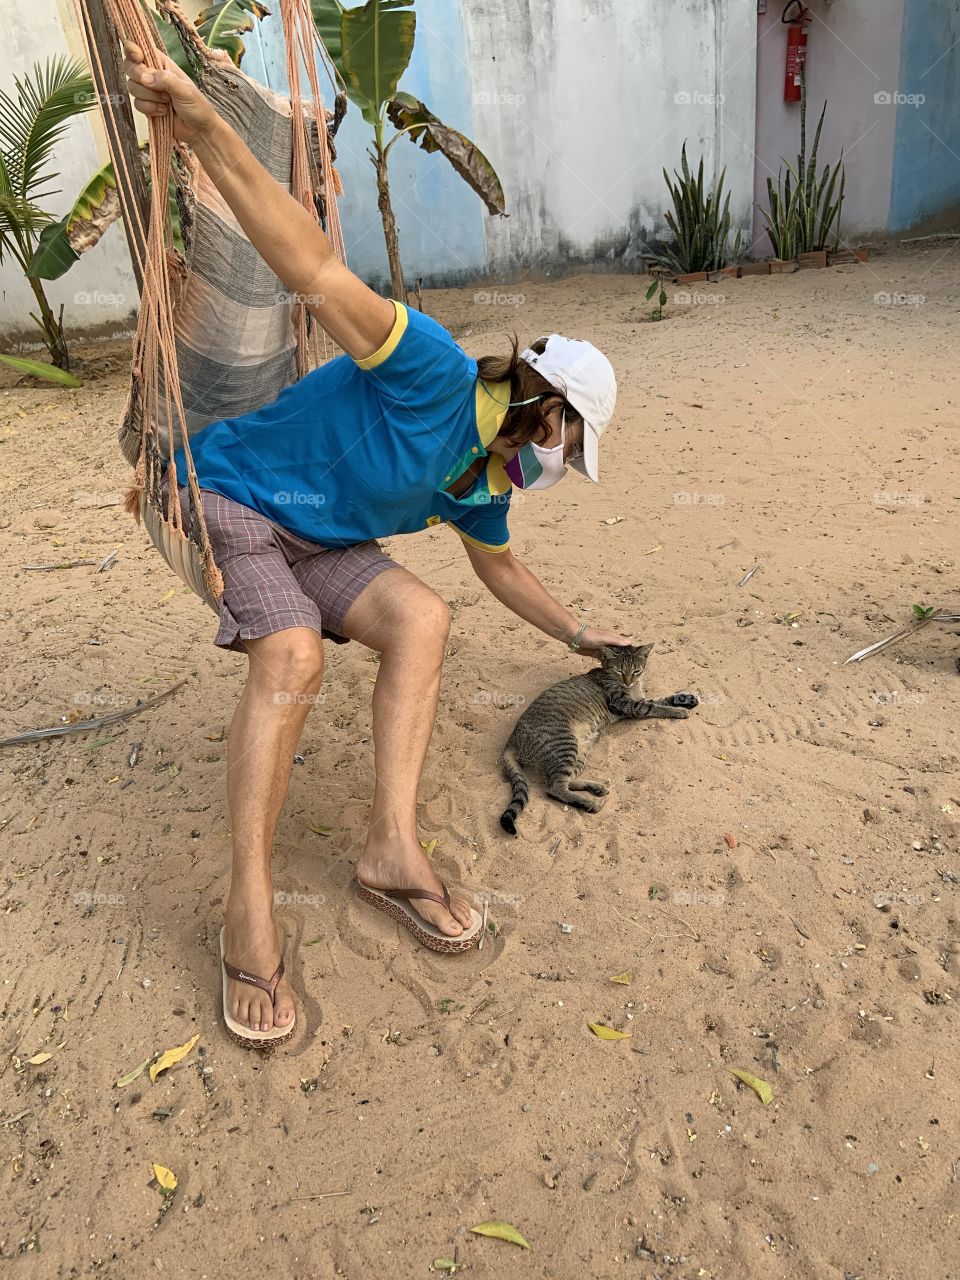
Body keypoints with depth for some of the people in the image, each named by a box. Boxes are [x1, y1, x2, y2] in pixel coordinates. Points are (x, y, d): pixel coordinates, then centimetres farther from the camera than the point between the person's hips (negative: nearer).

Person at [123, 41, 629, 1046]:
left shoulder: (481, 473, 6)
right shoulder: (435, 373, -21)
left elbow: (499, 568, 22)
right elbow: (317, 274, -30)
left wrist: (580, 638, 29)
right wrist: (204, 128, -40)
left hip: (314, 540, 7)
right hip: (228, 495, -7)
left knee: (421, 619, -17)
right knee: (293, 656, -31)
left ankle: (392, 847, -20)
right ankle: (249, 908, -24)